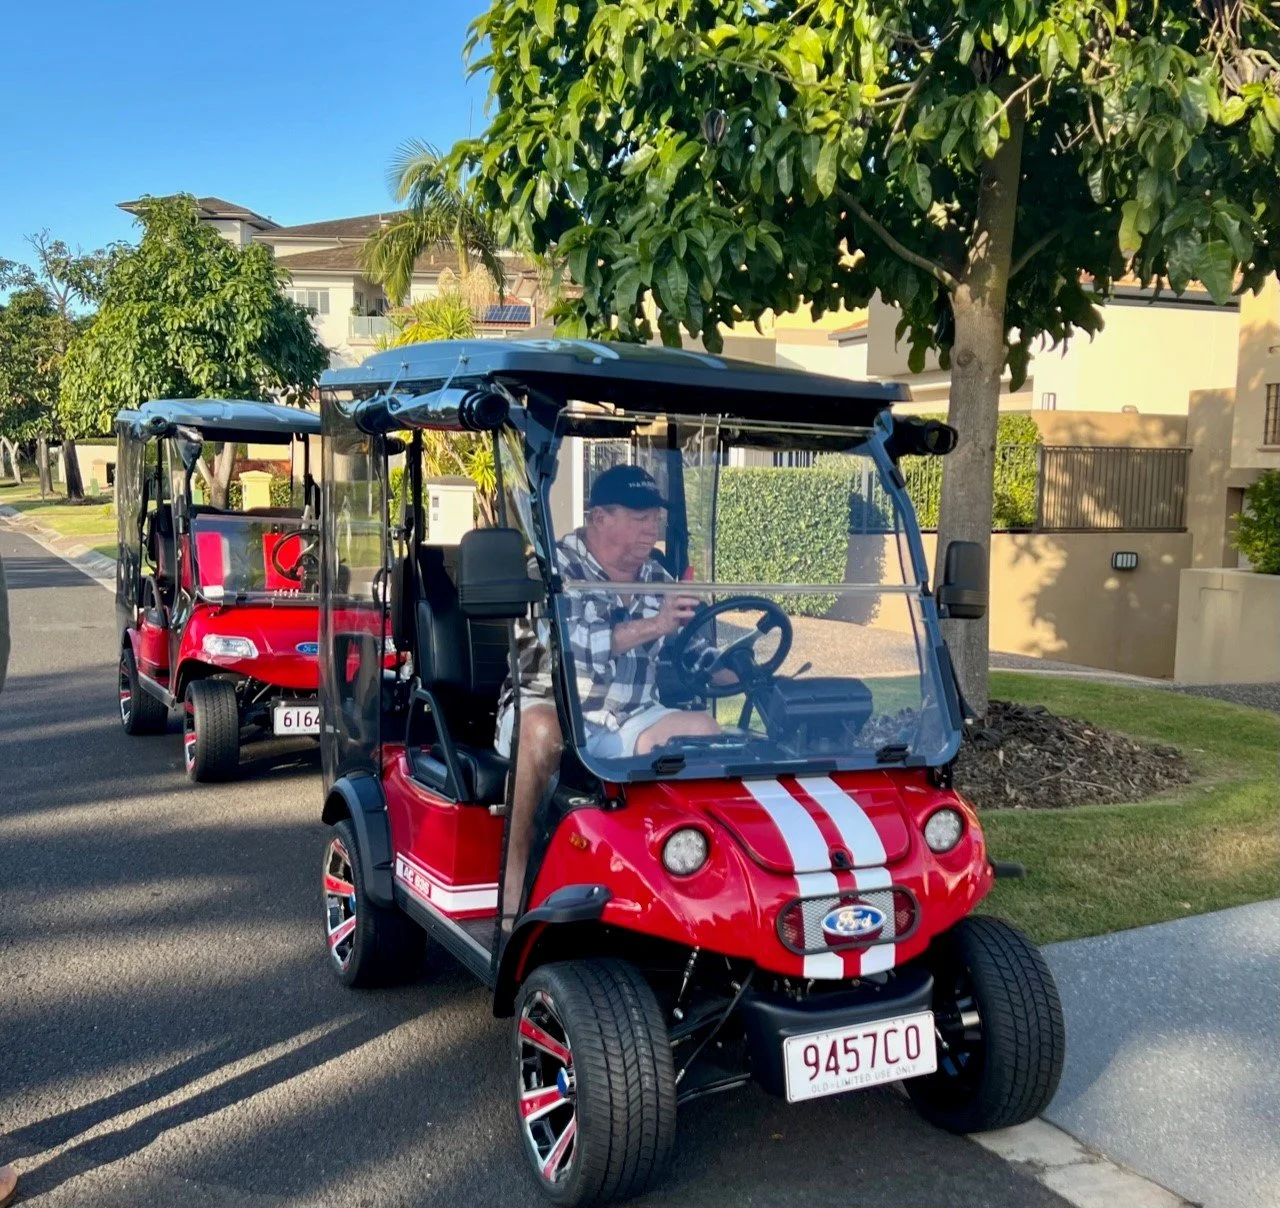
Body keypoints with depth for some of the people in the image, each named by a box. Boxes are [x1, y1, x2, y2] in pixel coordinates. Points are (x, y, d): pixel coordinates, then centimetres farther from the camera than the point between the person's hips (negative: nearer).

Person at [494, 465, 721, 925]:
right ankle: (515, 883, -29)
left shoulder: (659, 579, 14)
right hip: (549, 711, -5)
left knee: (704, 731, -18)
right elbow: (571, 641, -22)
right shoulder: (554, 567, -5)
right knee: (542, 731, -38)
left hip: (629, 723, 5)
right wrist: (652, 626, -28)